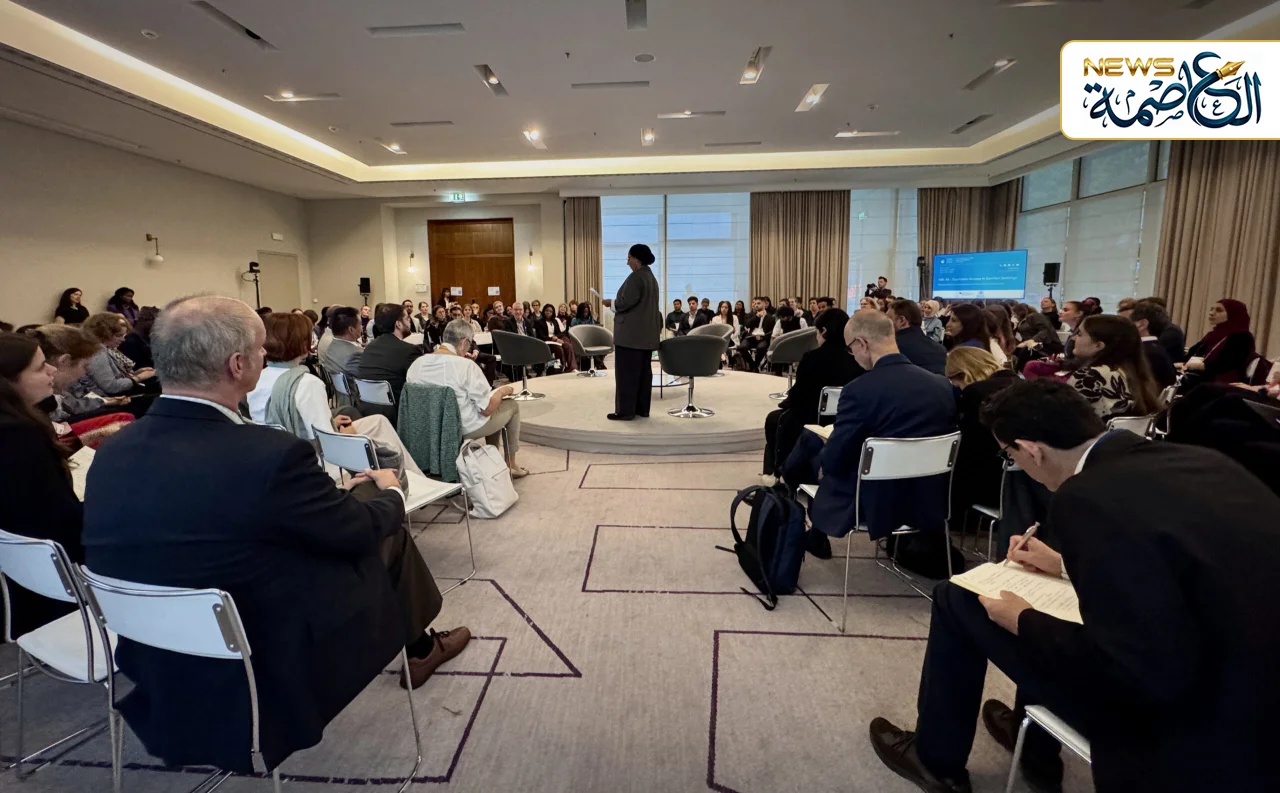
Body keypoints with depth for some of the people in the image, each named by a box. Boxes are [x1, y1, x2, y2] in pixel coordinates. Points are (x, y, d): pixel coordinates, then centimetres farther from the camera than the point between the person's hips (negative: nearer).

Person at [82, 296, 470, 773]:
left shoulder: (112, 454, -6)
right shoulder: (269, 455, -30)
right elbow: (362, 531, -14)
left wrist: (350, 491, 11)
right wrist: (390, 492, 8)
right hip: (271, 674, -6)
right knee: (388, 535, 12)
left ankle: (414, 647, 40)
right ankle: (420, 649, 38)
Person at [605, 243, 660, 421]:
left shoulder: (635, 277, -14)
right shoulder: (651, 277, 17)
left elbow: (627, 301, -23)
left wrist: (612, 303, -5)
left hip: (631, 333, -10)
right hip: (647, 332, 10)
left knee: (627, 371, -6)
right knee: (643, 371, 10)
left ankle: (625, 411, -3)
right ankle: (642, 409, 14)